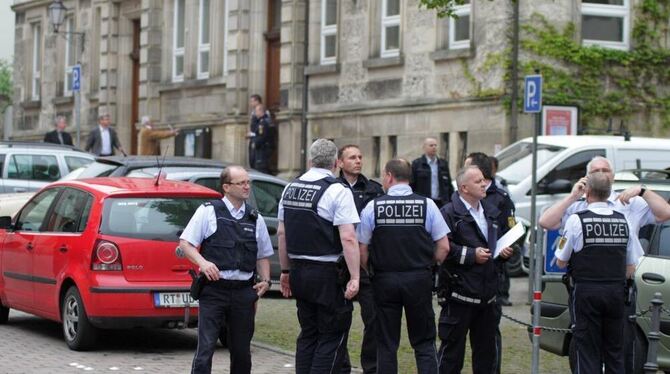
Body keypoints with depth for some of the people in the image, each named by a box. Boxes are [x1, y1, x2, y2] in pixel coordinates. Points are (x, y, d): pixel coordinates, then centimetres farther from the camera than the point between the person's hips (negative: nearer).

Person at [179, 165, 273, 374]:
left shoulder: (256, 219, 15)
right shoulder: (208, 212, 2)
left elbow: (263, 255, 21)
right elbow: (185, 243, 1)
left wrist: (266, 280, 5)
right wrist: (203, 262, -16)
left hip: (244, 292, 4)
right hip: (214, 288, -4)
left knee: (241, 349, 10)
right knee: (206, 346, -10)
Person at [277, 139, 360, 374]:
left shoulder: (290, 189, 8)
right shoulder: (337, 191, -13)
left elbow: (281, 233, 13)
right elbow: (348, 239, -20)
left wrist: (285, 270, 21)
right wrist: (354, 278, -19)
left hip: (299, 272, 7)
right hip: (327, 274, -7)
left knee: (308, 334, 16)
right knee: (333, 337, 0)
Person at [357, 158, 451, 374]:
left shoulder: (373, 207, -4)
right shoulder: (427, 205, -2)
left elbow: (362, 249, -4)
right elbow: (444, 247, -2)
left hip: (384, 281, 0)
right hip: (419, 280, 0)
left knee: (386, 345, 8)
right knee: (424, 344, 7)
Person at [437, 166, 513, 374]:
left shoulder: (491, 212, 17)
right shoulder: (449, 213, -10)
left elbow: (498, 243, 30)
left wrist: (504, 252, 9)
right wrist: (471, 255, -18)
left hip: (488, 294, 7)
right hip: (460, 292, -7)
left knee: (486, 347, 12)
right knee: (453, 344, -1)